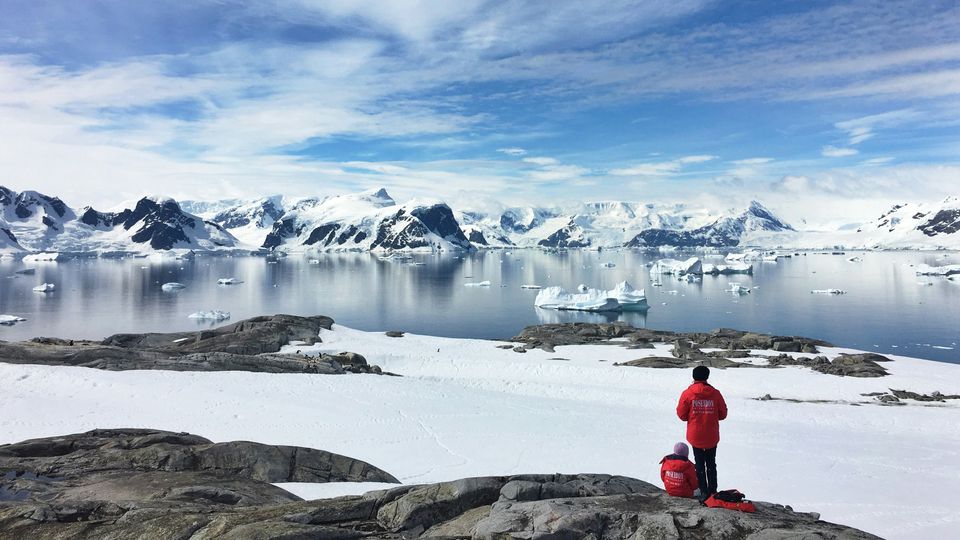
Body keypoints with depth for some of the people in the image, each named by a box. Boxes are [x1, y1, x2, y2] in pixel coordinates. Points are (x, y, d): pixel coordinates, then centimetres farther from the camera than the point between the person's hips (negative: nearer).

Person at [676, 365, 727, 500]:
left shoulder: (687, 393, -11)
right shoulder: (715, 393, -8)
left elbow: (681, 414, -5)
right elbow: (723, 414, 1)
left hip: (695, 436, -1)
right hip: (712, 436, 1)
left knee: (700, 464, 12)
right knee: (711, 463, 18)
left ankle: (704, 491, 14)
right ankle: (712, 490, 21)